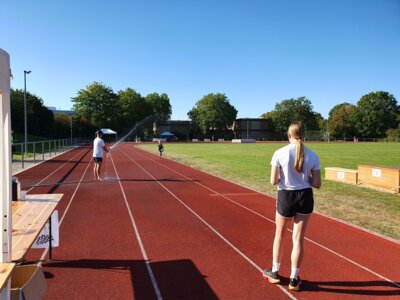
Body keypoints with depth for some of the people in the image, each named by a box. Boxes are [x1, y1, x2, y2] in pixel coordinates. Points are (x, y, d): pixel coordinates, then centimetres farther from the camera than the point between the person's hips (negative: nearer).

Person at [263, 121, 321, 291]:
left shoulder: (279, 153, -12)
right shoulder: (312, 156, -6)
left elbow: (273, 181, -13)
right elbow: (317, 184, -4)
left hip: (285, 197, -1)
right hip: (305, 197, 2)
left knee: (279, 235, 20)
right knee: (298, 239, 11)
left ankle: (275, 273, 33)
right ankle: (294, 279, 21)